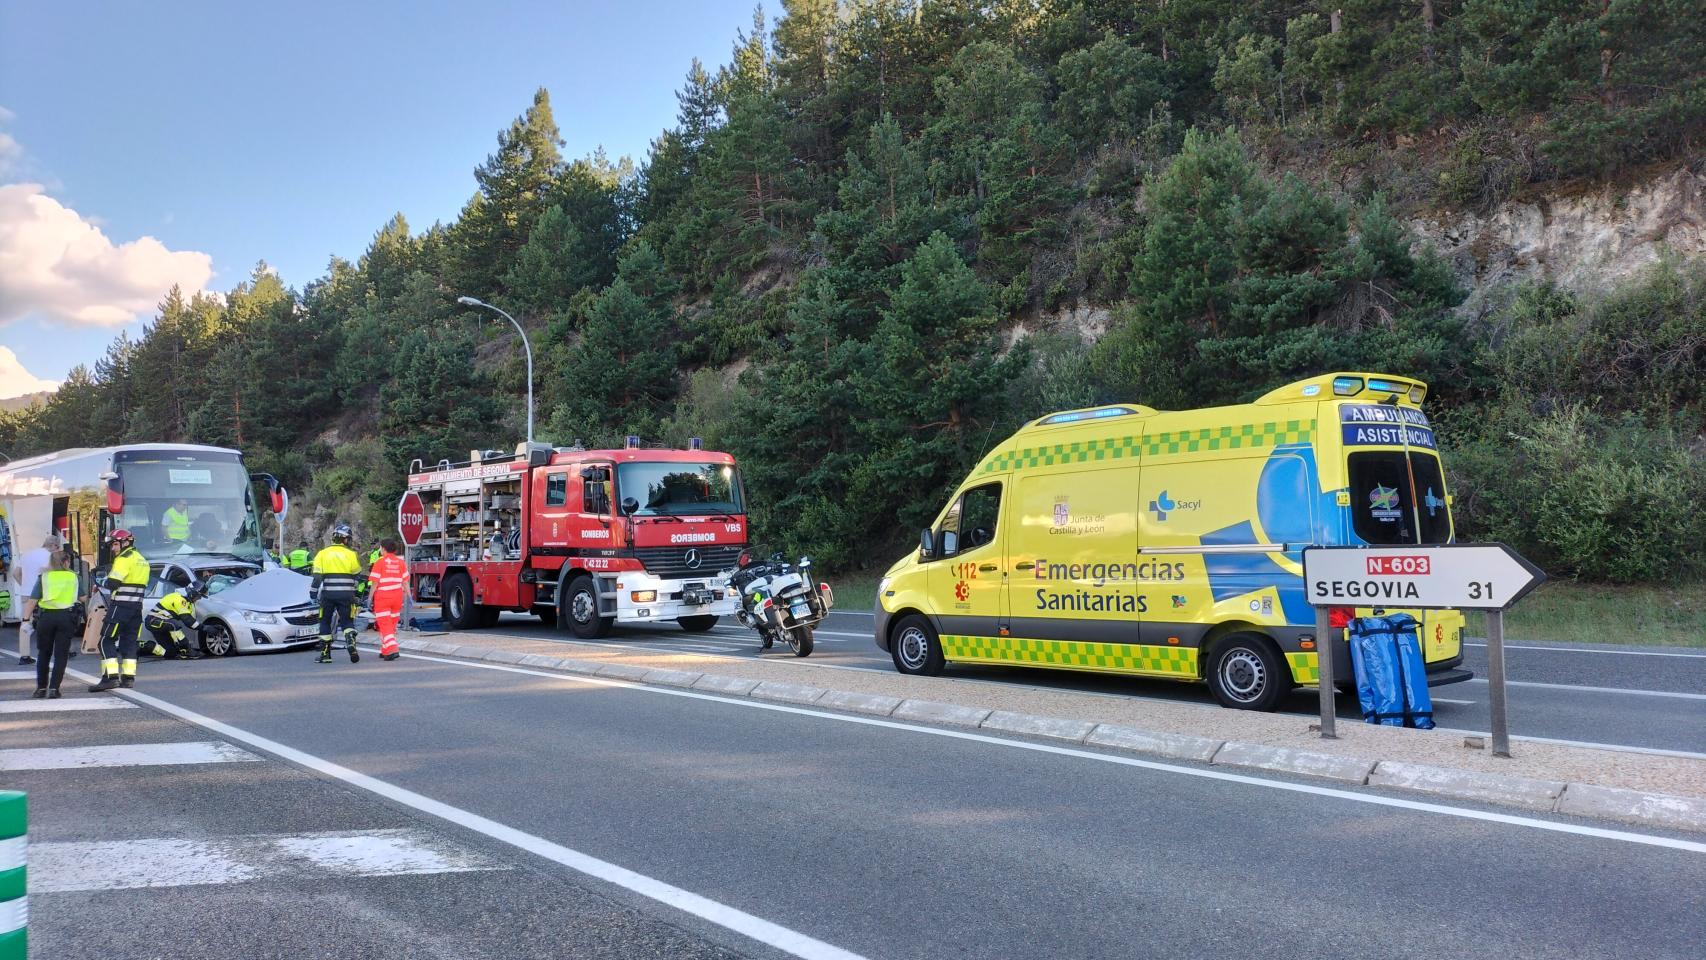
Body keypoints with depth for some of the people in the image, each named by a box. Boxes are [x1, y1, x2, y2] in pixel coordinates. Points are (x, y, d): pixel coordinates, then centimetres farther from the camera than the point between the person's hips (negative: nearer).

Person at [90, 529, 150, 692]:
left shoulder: (124, 559, -11)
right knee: (129, 642, 11)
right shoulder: (142, 559, 19)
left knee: (107, 641, -4)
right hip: (137, 605, 9)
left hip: (121, 605, -9)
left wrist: (105, 581, 3)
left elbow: (113, 583, -18)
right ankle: (129, 677, 10)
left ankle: (111, 677, -12)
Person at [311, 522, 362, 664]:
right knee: (347, 622, 8)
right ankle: (351, 643, -17)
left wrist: (313, 592, 5)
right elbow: (357, 575, 10)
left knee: (325, 622, 13)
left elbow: (317, 576, -2)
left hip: (328, 594, 1)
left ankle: (325, 654, 12)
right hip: (346, 594, 0)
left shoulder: (322, 554, 2)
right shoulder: (351, 555, 0)